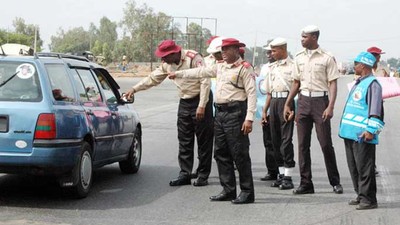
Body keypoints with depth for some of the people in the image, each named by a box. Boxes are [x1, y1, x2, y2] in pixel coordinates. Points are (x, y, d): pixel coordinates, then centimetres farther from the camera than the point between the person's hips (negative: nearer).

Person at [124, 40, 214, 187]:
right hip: (184, 102, 7)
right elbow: (153, 78, 16)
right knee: (184, 141, 5)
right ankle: (185, 174, 9)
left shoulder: (193, 58, -18)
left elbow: (205, 82, -20)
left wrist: (202, 106, -22)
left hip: (200, 100, -7)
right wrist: (134, 89, 12)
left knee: (204, 140, -2)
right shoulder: (168, 64, 4)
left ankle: (203, 175, 3)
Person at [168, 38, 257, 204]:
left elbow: (251, 93, -12)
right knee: (221, 153, 10)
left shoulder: (245, 68, -6)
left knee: (240, 154, -7)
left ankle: (247, 192, -1)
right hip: (220, 113, 9)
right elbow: (201, 72, 29)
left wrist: (249, 118, -20)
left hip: (235, 113, -8)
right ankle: (228, 190, 17)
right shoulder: (221, 67, 18)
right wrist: (178, 74, 33)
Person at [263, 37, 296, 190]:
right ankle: (281, 174, 18)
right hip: (274, 102, 7)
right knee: (275, 140, 9)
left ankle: (288, 177, -4)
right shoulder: (272, 67, 18)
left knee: (286, 139, -8)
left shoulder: (292, 66, -4)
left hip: (286, 101, -7)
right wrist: (264, 110, 18)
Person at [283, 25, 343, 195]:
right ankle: (306, 183, 9)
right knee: (303, 144, 3)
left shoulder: (327, 58, -4)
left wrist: (330, 106, -16)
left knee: (326, 143, -3)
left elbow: (333, 84, -6)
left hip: (320, 100, -5)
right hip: (303, 100, 5)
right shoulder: (299, 58, 11)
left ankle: (335, 182, 10)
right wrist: (287, 104, 14)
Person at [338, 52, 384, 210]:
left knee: (364, 167, -7)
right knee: (354, 166, 13)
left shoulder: (372, 84, -11)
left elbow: (375, 110, -18)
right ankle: (361, 195, 22)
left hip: (362, 135, -10)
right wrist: (344, 126, 25)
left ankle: (368, 199, -1)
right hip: (351, 132, 10)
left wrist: (371, 130, -23)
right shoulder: (358, 83, 19)